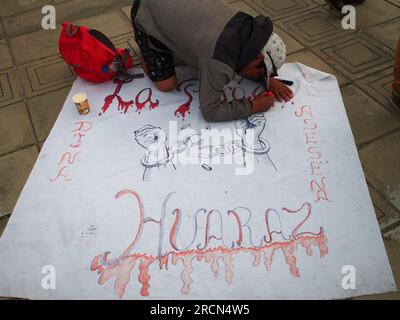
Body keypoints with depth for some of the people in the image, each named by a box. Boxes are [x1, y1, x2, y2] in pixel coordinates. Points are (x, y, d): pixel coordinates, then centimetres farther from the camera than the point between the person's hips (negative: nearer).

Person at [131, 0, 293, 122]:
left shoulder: (248, 27, -11)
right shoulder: (220, 63, -36)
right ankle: (144, 44, 18)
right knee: (166, 85, -3)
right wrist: (252, 107, -22)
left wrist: (269, 79, -4)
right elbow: (209, 111, -28)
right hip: (147, 16, -7)